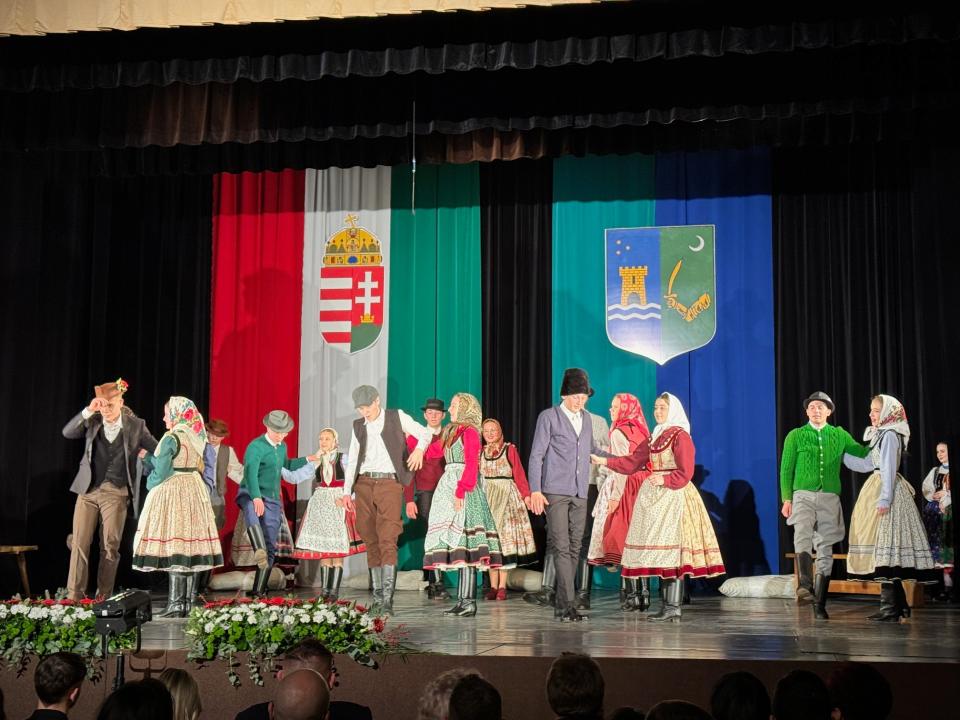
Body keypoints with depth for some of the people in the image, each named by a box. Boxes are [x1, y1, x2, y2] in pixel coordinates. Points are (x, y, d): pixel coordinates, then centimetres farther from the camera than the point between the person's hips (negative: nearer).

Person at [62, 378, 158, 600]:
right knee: (80, 543, -3)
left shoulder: (136, 425, 1)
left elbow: (159, 451, 8)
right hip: (88, 490, 1)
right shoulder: (92, 422, 5)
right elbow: (67, 432, -10)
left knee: (110, 546, -1)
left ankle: (103, 596, 6)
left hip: (116, 493, -1)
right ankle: (74, 595, 1)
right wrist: (89, 410, -16)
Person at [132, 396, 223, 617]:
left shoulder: (171, 438, -13)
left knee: (172, 546, -7)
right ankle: (187, 602, 10)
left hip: (171, 492, -8)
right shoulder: (196, 438, 11)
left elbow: (161, 472, -15)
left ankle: (176, 603, -9)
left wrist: (150, 483, 8)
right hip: (194, 491, 8)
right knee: (190, 545, 7)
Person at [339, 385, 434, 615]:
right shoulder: (358, 426, 15)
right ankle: (377, 596, 12)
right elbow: (352, 461, 17)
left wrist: (419, 449, -18)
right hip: (364, 484, 4)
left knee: (388, 541, -14)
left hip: (389, 483, -4)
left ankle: (387, 599, -18)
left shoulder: (396, 417, 5)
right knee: (371, 541, 5)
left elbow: (425, 433, 3)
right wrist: (347, 491, 9)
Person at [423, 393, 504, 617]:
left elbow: (471, 465, -14)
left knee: (465, 546, -12)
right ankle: (462, 600, 7)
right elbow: (430, 452, 18)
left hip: (464, 491, -9)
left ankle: (469, 602, -13)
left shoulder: (469, 432, -6)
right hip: (449, 487, 9)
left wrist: (460, 491, -21)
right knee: (458, 548, 6)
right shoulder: (452, 432, 21)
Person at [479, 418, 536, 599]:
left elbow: (519, 474, -4)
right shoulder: (480, 451, 10)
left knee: (506, 537, -4)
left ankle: (502, 586, 0)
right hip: (486, 498, 3)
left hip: (507, 497, -2)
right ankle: (493, 586, 5)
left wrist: (526, 494, -13)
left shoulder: (509, 449, 2)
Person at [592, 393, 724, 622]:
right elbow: (633, 462, 15)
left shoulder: (680, 436, -7)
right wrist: (604, 461, 9)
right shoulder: (655, 437, 16)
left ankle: (673, 607, -8)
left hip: (673, 497, -8)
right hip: (655, 498, 8)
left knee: (673, 551, -9)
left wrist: (665, 479, -24)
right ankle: (668, 606, 10)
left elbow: (685, 473, -11)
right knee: (661, 553, 6)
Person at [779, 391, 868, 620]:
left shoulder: (839, 435, 13)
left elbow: (863, 453, 15)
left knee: (825, 551, 1)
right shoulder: (795, 436, 8)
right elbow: (786, 470, 7)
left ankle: (819, 604, 7)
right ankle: (805, 586, -43)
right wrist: (786, 499, -2)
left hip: (830, 498, 2)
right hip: (803, 495, -2)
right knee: (803, 535, -30)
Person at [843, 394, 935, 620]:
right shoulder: (880, 435, 18)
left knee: (885, 546, -11)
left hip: (887, 491, -10)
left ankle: (891, 607, -12)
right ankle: (899, 604, 15)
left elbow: (889, 469, -16)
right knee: (885, 551, 10)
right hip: (878, 489, 10)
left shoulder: (890, 435, -10)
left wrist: (884, 499, -20)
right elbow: (866, 464, 21)